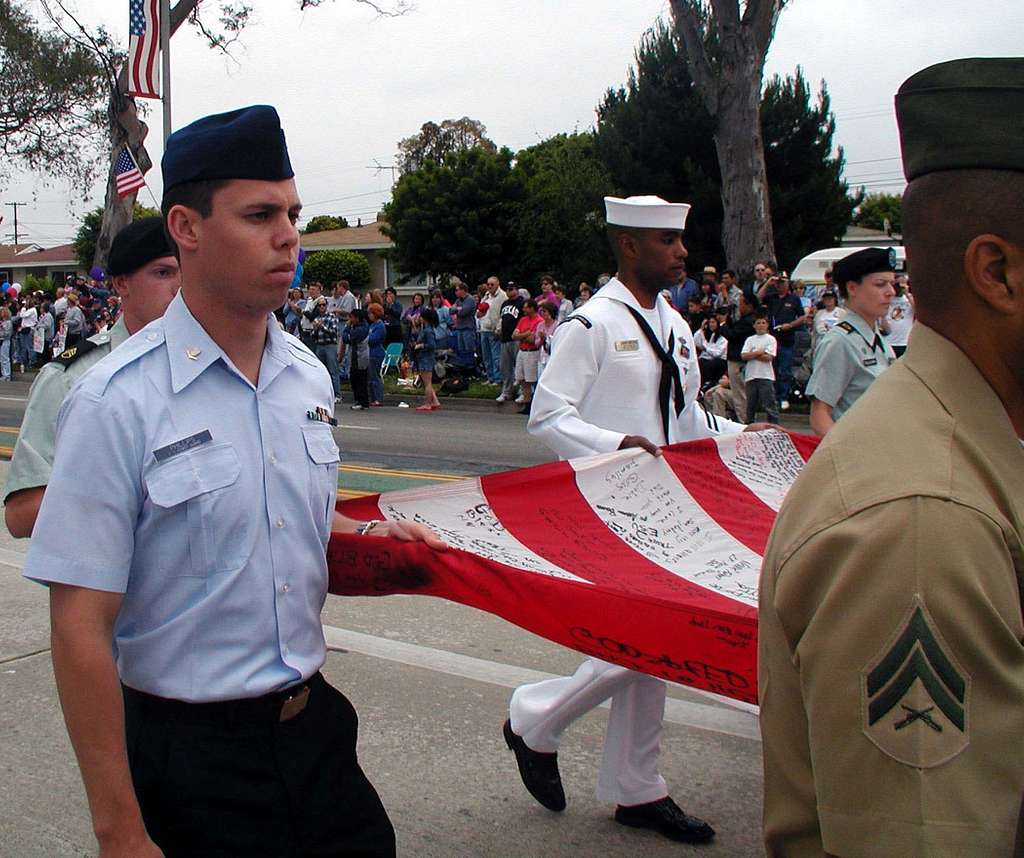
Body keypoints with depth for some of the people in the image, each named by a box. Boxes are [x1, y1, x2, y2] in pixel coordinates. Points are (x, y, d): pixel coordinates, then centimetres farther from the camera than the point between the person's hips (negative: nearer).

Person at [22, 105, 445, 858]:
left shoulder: (309, 377, 2)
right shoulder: (118, 402, -17)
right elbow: (82, 629, -17)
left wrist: (370, 535, -2)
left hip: (315, 724, 6)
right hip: (191, 751, -5)